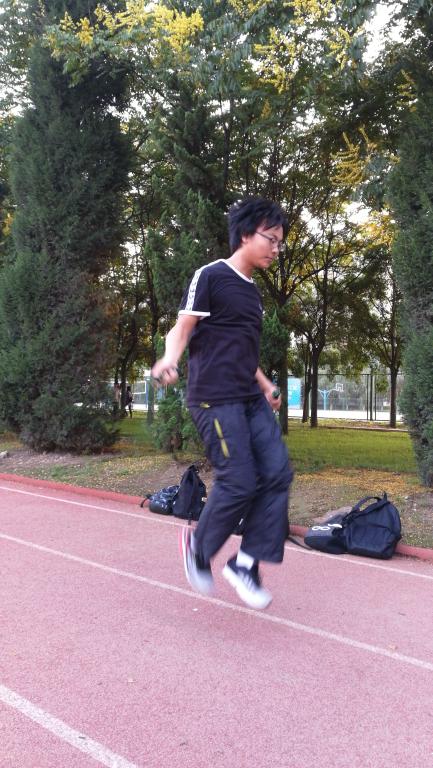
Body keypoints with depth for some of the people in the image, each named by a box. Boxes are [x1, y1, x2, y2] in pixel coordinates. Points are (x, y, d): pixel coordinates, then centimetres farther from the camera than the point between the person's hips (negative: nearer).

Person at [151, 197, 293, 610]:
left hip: (251, 400, 8)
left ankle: (245, 562, 8)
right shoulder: (211, 275, -5)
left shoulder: (252, 291, 19)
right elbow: (182, 328, -11)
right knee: (239, 482, -9)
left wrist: (265, 385, 28)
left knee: (278, 473, -3)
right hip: (215, 399, -8)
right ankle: (198, 546, 17)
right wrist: (170, 358, -31)